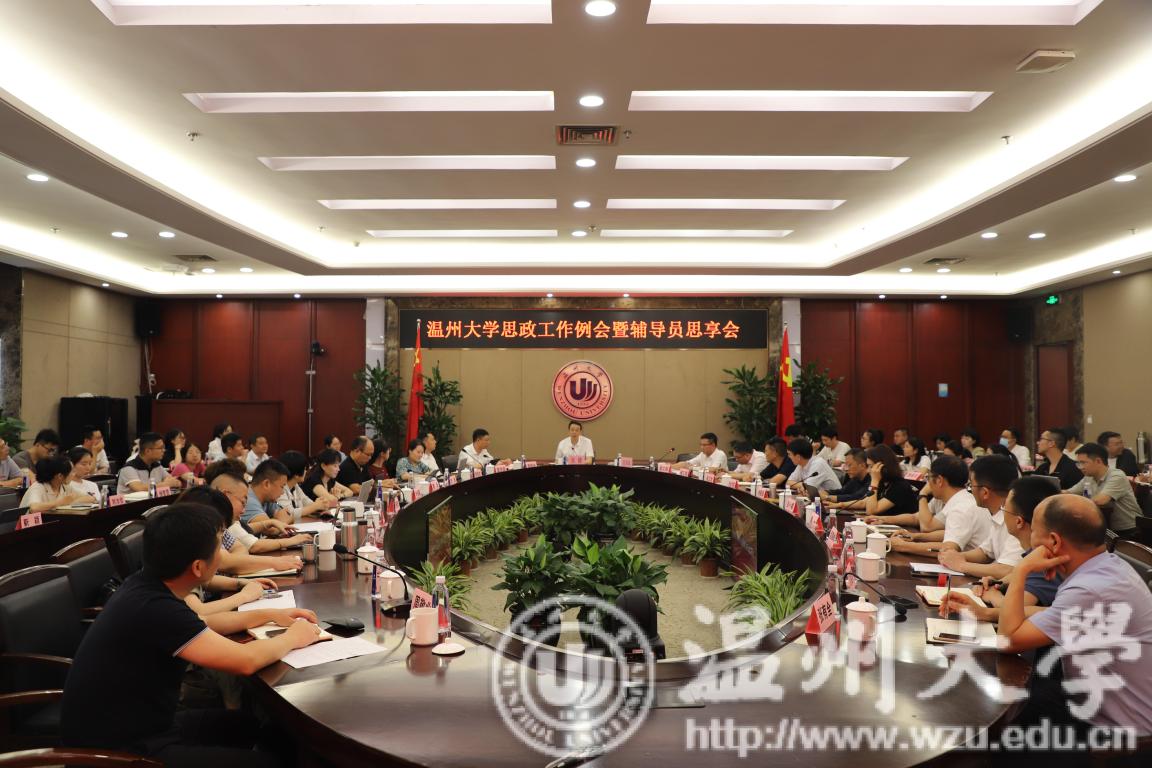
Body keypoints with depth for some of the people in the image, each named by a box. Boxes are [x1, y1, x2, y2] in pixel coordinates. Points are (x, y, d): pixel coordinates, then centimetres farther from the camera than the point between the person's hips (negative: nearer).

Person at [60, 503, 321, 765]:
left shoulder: (147, 585, -3)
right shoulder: (152, 608, -30)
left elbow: (198, 624, 18)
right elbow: (245, 661, -28)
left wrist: (270, 615, 17)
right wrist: (292, 638, -9)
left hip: (137, 725, 9)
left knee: (247, 724, 19)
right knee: (266, 760, -8)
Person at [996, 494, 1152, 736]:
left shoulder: (1090, 591, -31)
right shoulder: (1109, 565, -2)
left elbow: (1009, 639, -22)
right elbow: (1054, 617, 10)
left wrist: (1021, 570, -15)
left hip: (1118, 734, -8)